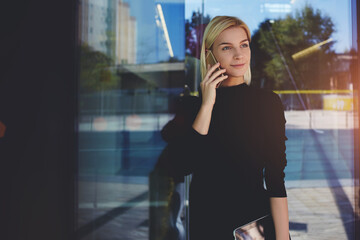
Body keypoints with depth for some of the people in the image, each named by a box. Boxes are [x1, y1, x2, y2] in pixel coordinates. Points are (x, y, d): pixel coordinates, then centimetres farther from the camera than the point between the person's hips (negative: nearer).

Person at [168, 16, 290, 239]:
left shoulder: (268, 101, -5)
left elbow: (276, 177, -9)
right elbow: (184, 166, -15)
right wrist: (207, 105, -16)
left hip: (256, 219, -1)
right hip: (205, 222, 1)